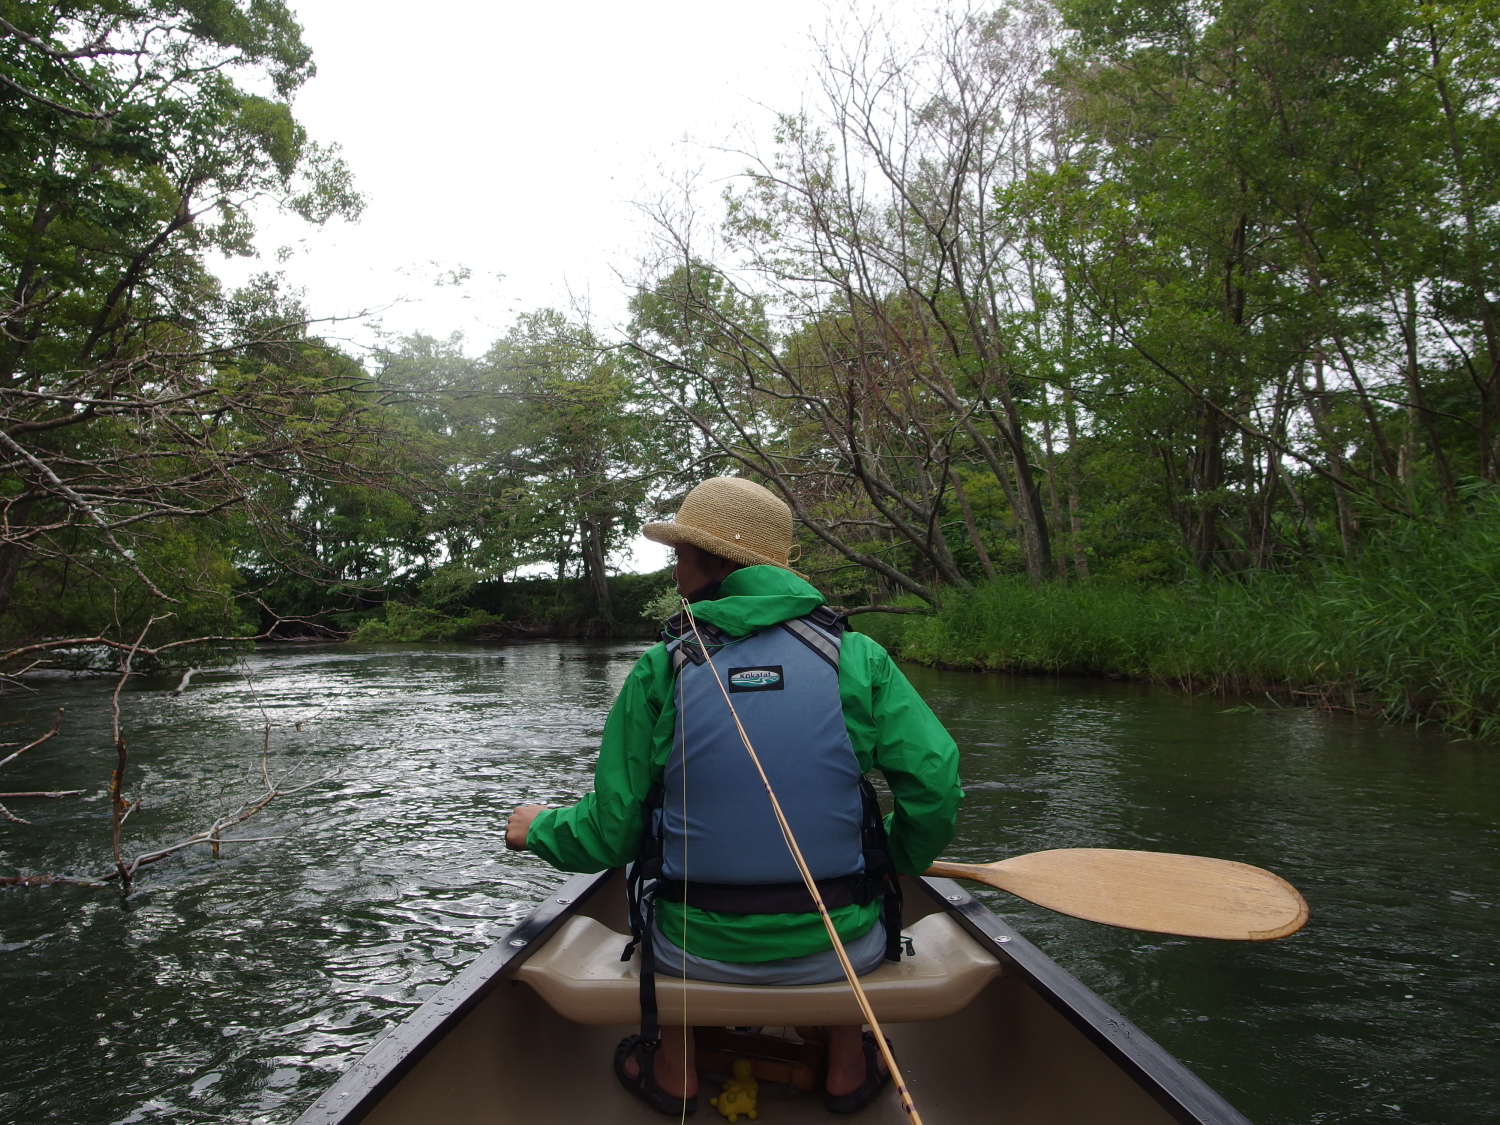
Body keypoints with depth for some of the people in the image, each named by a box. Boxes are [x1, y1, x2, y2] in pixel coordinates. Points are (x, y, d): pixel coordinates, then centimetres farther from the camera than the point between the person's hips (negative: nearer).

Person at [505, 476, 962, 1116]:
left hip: (700, 955, 0)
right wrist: (900, 861, 9)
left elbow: (608, 835, -7)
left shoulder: (659, 670, -9)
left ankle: (674, 1072, 37)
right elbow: (935, 785, -13)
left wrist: (536, 828, 16)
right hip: (839, 950, 1)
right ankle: (848, 1068, 37)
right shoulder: (857, 656, -8)